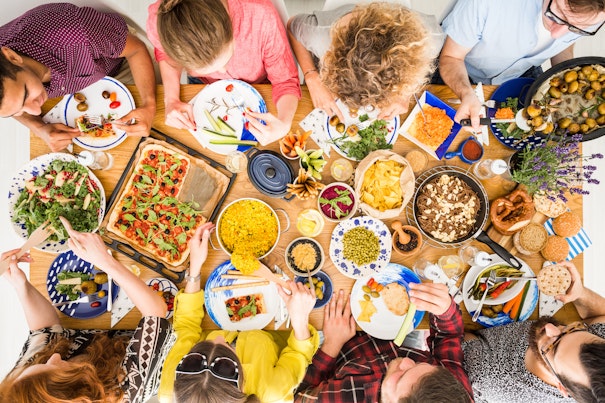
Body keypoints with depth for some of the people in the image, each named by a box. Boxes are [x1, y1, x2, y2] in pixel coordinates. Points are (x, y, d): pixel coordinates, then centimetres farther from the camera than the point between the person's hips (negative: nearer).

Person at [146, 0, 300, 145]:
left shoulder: (262, 16, -46)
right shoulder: (158, 24, -38)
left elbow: (285, 80, -30)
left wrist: (284, 125, -49)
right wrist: (171, 99, -27)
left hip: (257, 88, -1)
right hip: (203, 86, 2)